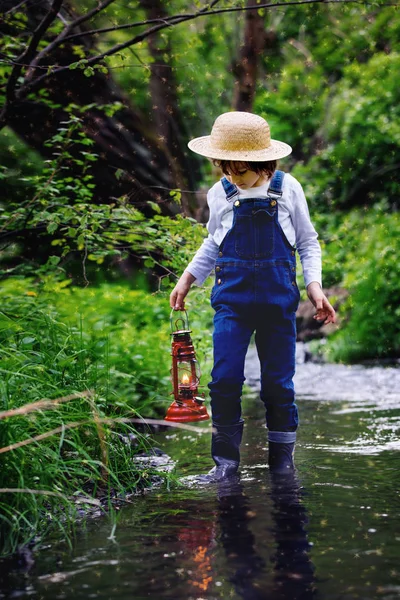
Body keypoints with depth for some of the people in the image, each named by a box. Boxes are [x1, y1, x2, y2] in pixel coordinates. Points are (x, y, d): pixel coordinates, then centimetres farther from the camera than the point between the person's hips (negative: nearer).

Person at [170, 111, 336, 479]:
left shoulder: (287, 189, -1)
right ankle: (226, 457, 7)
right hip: (232, 298, 1)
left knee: (278, 382, 3)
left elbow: (307, 242, 8)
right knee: (225, 379, -8)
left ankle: (282, 457, 19)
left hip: (279, 299, -1)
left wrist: (315, 286, -3)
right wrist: (187, 278, 13)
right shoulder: (220, 194, 3)